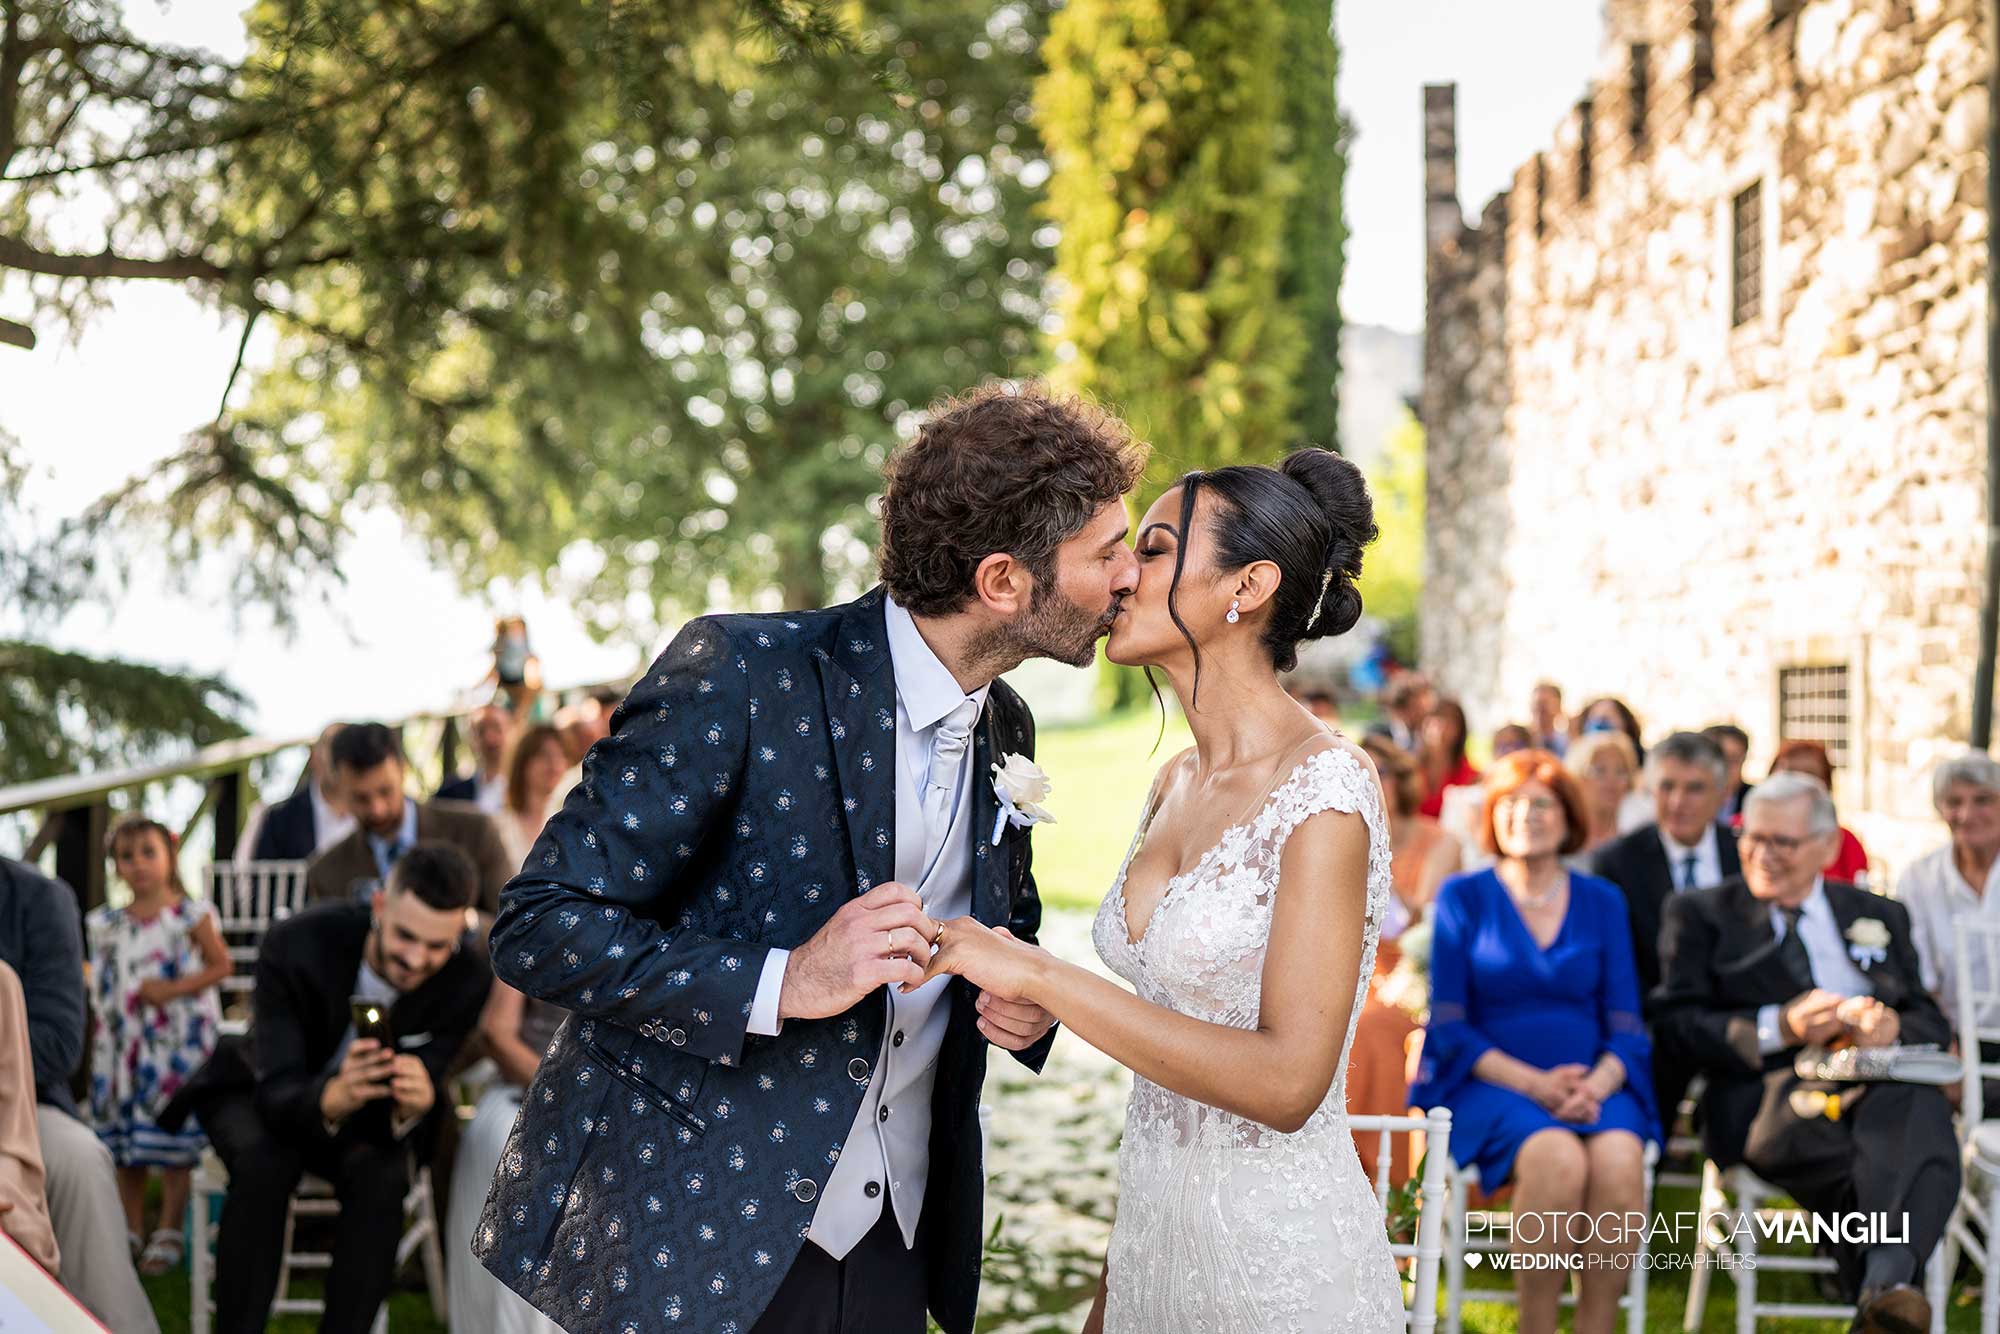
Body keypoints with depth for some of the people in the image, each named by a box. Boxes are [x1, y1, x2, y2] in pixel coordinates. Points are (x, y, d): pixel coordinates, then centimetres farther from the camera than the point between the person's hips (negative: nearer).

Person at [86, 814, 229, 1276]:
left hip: (176, 1042, -5)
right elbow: (101, 984, 15)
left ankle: (169, 1234, 8)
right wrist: (100, 1038, 9)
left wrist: (173, 989, -15)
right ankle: (130, 1231, 22)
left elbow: (220, 966, -4)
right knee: (121, 1140, 9)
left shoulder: (191, 917, -5)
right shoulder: (105, 924, 8)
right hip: (120, 1043, 5)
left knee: (171, 1143, -3)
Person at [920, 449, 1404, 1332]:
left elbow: (1286, 1079, -24)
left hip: (1283, 1260, -6)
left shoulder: (1327, 789, -17)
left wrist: (1042, 977, -25)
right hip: (1157, 1240, 7)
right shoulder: (1175, 785, 7)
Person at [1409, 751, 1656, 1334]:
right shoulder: (1464, 897, 8)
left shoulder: (1602, 902, 15)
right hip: (1491, 1084, -2)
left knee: (1619, 1161, -32)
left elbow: (1626, 1024, 10)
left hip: (1593, 1084, 2)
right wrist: (1534, 1083, -13)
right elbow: (1449, 1027, 1)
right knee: (1558, 1158, -35)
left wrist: (1596, 1084, -13)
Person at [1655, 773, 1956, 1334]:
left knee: (1921, 1105, -39)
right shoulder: (1700, 914, 19)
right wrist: (1777, 1027, -10)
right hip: (1766, 1093, -2)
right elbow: (1677, 1024, 7)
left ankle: (1886, 1279, -57)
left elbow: (1932, 1023, 22)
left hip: (1882, 1082, 2)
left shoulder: (1881, 915, 29)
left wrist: (1893, 1027, -4)